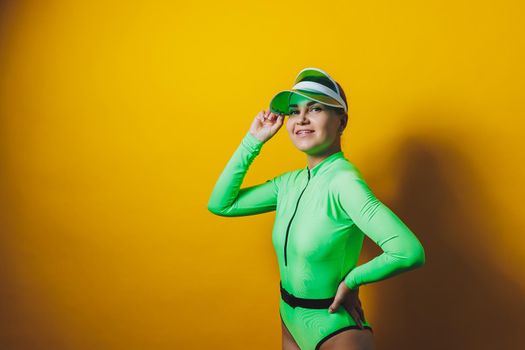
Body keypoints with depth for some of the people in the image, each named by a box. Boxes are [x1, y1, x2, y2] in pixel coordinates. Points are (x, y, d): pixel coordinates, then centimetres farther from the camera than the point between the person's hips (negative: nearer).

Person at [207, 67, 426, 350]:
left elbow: (409, 252, -34)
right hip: (289, 321, 8)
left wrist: (351, 280, -19)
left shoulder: (343, 181, -24)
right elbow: (220, 204, 3)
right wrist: (252, 141, -2)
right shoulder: (291, 182, -2)